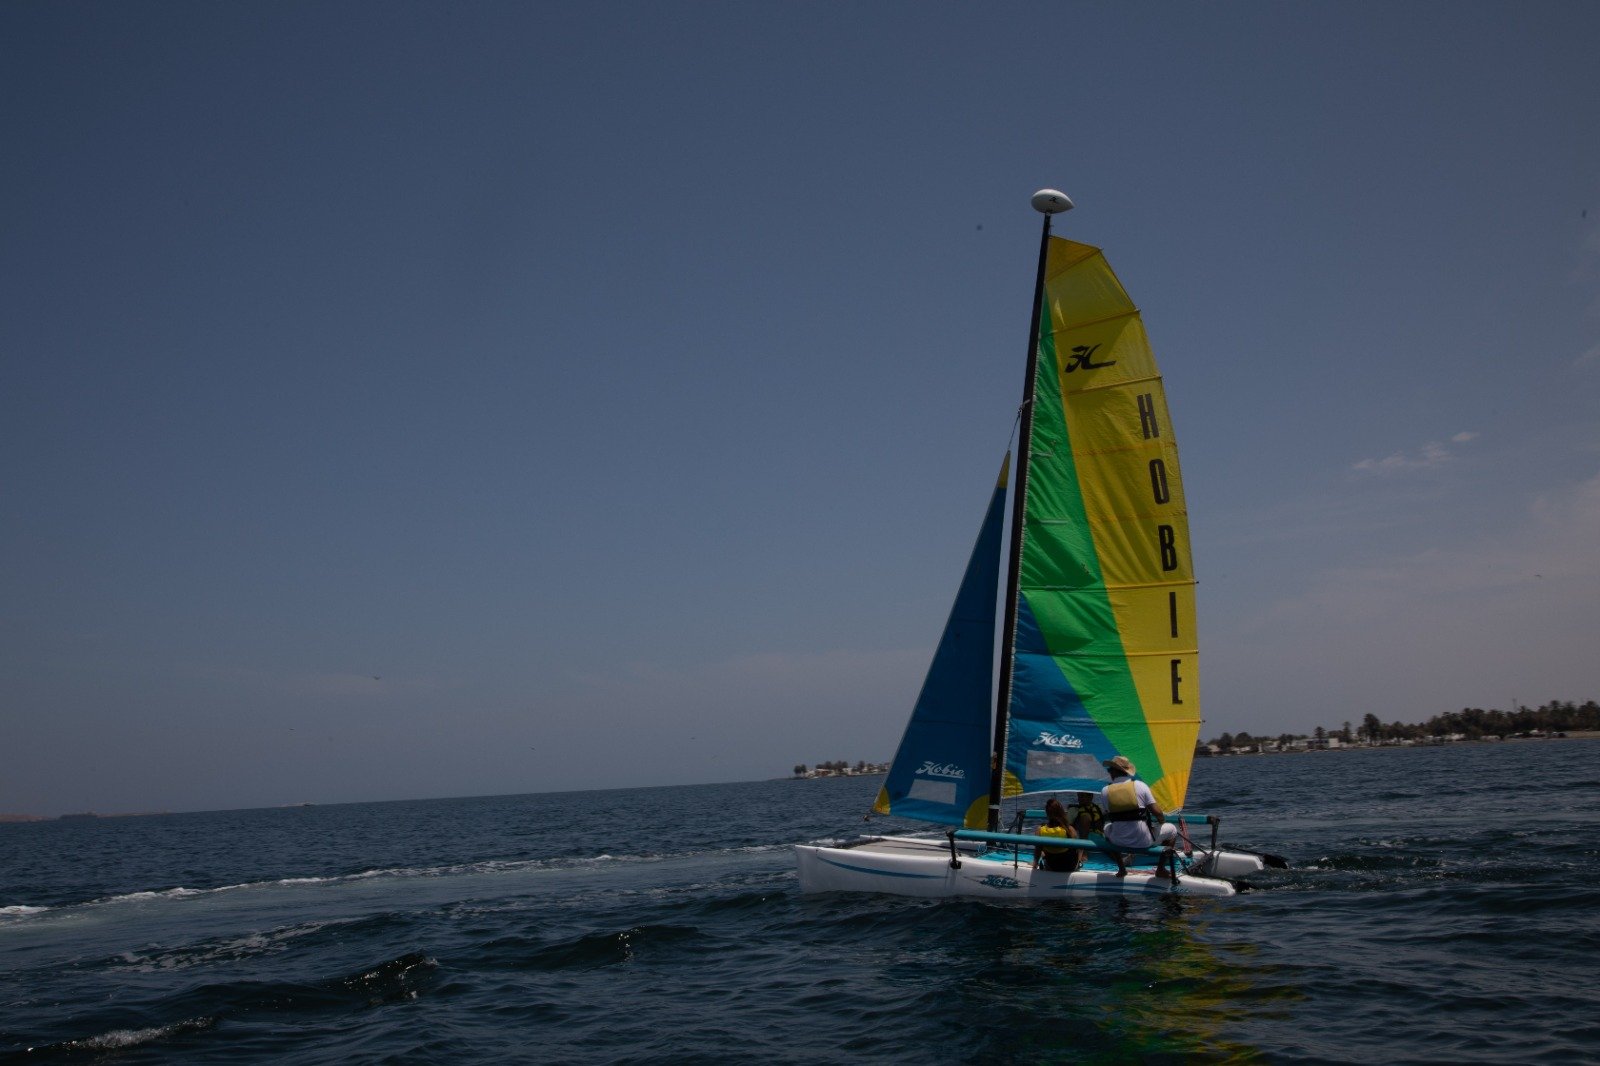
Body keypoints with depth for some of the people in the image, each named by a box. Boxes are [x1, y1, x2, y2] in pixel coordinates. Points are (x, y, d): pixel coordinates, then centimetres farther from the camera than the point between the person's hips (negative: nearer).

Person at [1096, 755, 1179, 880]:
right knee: (1172, 829, 24)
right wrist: (1162, 821, 14)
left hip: (1118, 842, 2)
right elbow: (1157, 812, -8)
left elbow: (1107, 814, 7)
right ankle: (1160, 869, 22)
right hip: (1143, 842, -2)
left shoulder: (1105, 791, -5)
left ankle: (1121, 868, 36)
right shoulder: (1140, 785, -8)